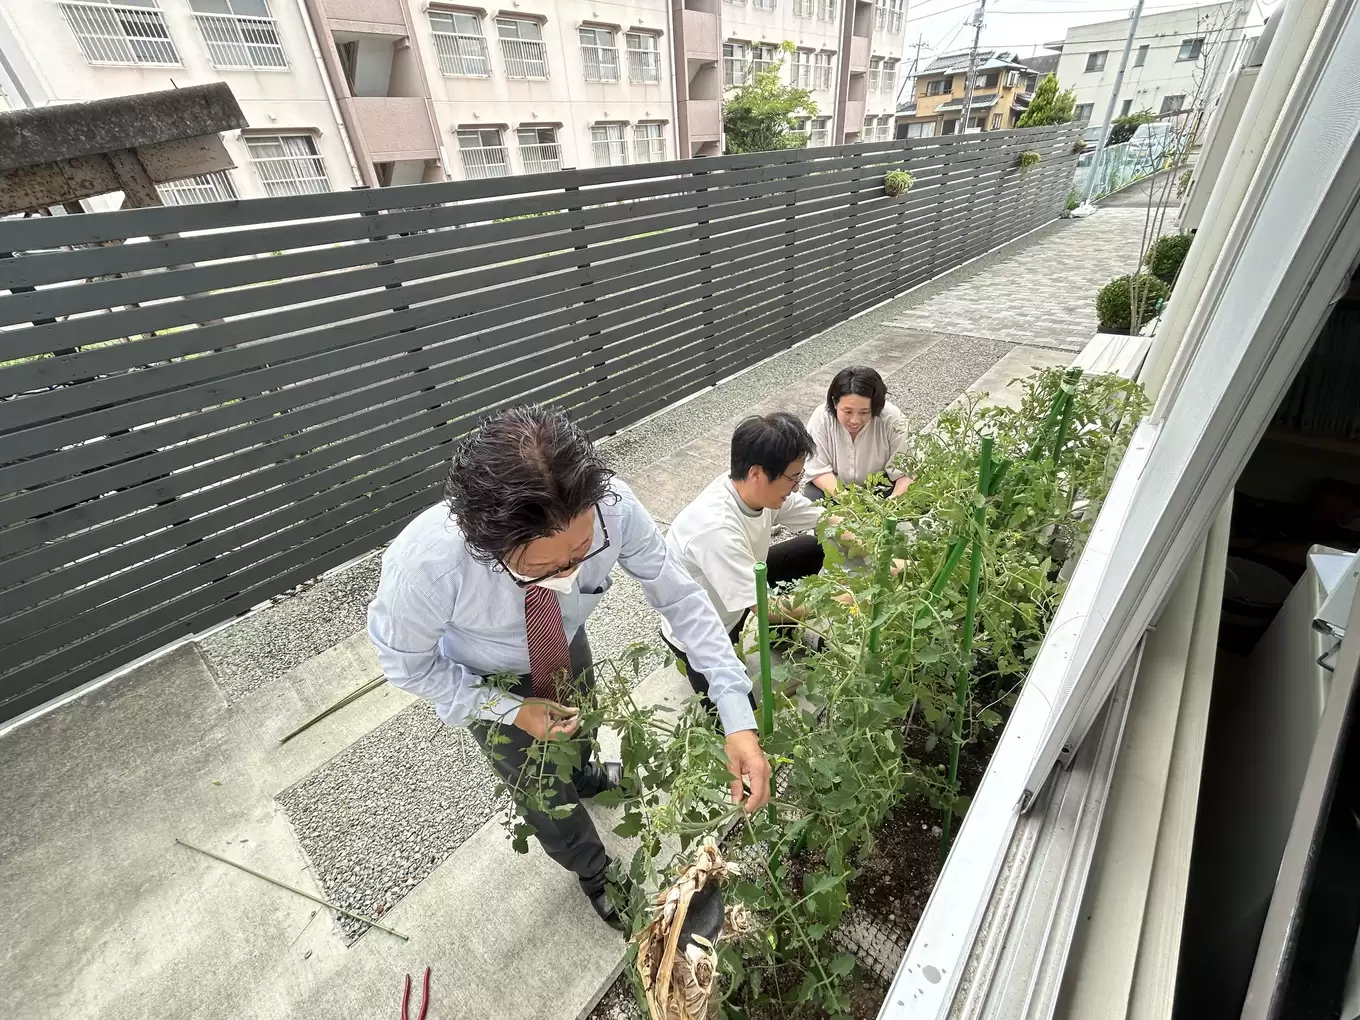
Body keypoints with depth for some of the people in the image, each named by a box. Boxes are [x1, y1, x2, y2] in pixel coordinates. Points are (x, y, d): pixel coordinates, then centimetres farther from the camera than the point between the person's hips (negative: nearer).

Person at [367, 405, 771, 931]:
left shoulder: (610, 505, -39)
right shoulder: (423, 565, -43)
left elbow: (679, 595, -27)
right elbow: (407, 663, -21)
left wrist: (738, 717, -32)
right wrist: (512, 710, -21)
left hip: (568, 646, 3)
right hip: (486, 683, -2)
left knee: (579, 731, 34)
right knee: (544, 790, 21)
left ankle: (585, 777, 73)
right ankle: (595, 873, 56)